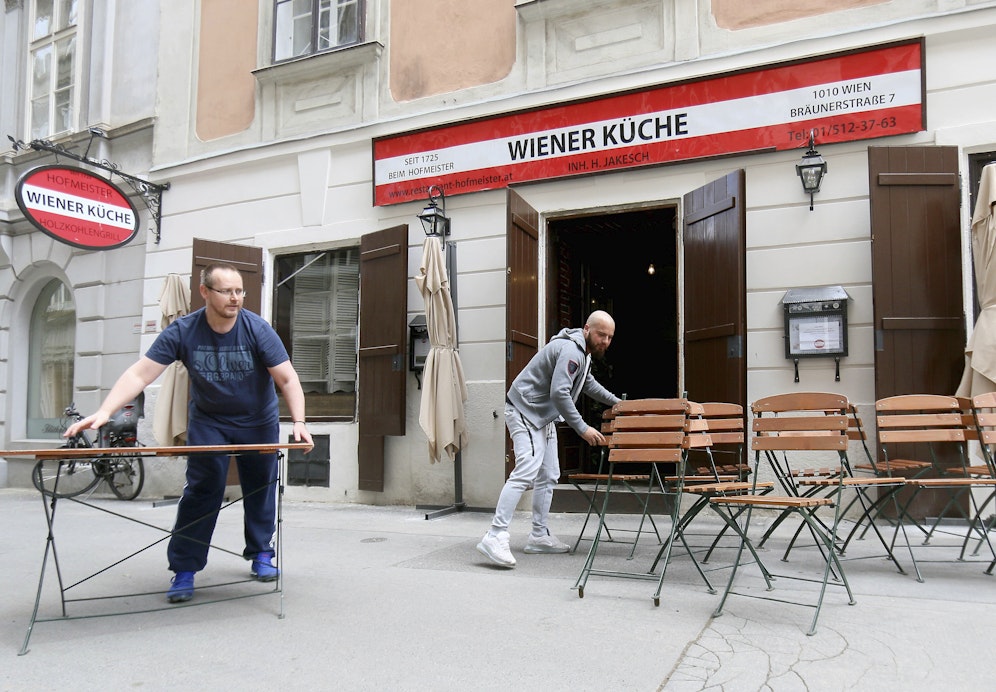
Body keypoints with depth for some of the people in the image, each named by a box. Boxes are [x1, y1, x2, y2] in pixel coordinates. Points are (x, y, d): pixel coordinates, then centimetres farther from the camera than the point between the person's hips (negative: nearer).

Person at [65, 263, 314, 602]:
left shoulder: (258, 329, -19)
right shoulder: (182, 331, -18)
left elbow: (287, 379, -21)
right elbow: (140, 374, -21)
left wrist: (298, 422, -34)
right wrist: (104, 412, -34)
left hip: (259, 422, 1)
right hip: (208, 421, 0)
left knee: (260, 488, 6)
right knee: (201, 490, -9)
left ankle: (261, 554, 24)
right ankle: (184, 570, 2)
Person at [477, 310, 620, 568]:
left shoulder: (583, 352, 14)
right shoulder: (570, 350, -22)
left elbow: (588, 383, 31)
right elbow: (559, 393, -29)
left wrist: (617, 403, 29)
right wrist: (583, 428, -26)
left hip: (544, 416, 11)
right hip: (525, 413, -11)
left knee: (548, 476, 11)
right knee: (526, 473, -22)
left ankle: (539, 536, 17)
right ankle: (495, 537, -25)